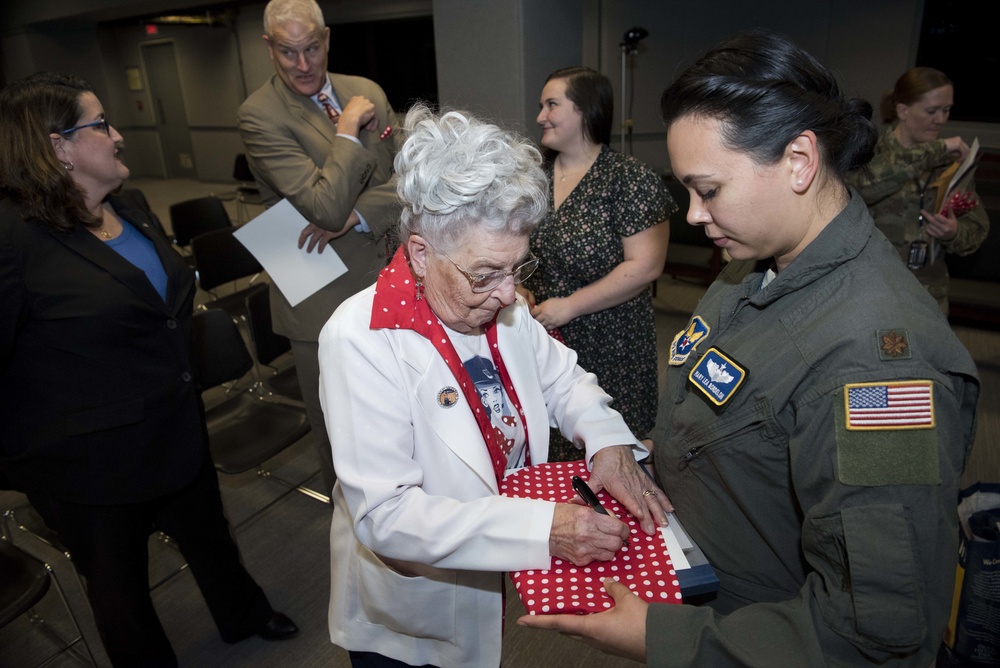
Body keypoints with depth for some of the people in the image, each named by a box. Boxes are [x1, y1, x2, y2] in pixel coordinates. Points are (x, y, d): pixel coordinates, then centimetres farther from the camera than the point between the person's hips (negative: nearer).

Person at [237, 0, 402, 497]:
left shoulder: (368, 93, 6)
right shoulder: (260, 115, -13)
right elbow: (327, 206, -22)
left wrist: (355, 214, -14)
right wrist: (348, 128, -16)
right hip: (324, 299, -5)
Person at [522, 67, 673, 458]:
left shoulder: (630, 179, -10)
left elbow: (645, 265, -16)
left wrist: (570, 306, -17)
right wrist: (518, 288, -3)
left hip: (610, 351, -5)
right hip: (541, 342, 5)